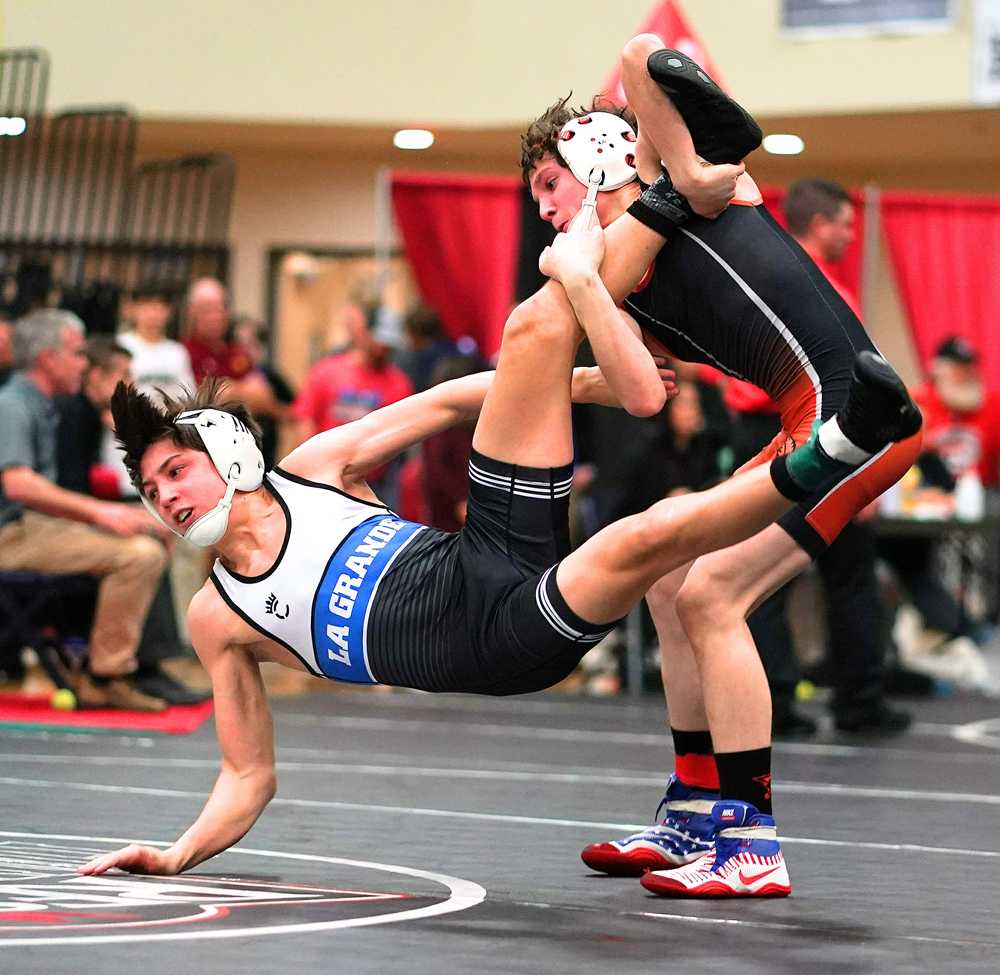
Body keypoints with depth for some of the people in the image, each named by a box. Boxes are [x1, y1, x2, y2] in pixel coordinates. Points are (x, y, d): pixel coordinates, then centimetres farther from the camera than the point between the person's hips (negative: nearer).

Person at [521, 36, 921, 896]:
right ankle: (694, 817, 23)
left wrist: (705, 157, -7)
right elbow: (641, 393, 0)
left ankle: (749, 849, -8)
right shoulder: (627, 289, 19)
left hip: (852, 405, -9)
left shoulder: (676, 190, 0)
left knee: (708, 594, -12)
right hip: (810, 421, 9)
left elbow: (642, 55, -14)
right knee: (672, 589, 13)